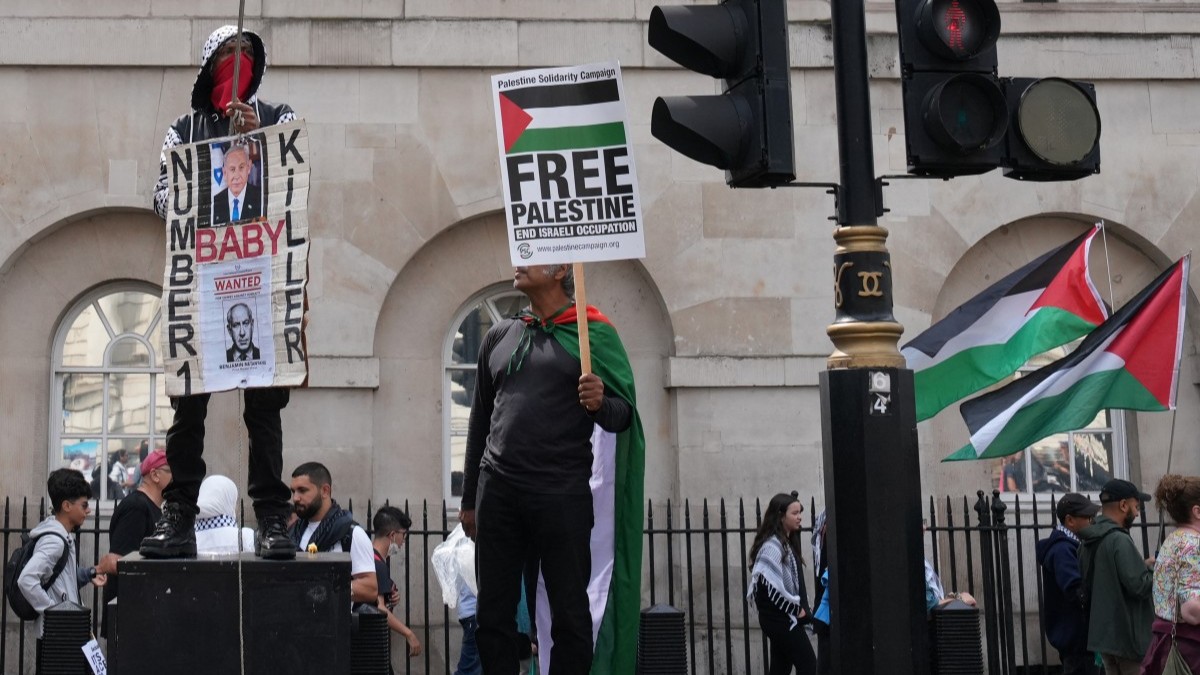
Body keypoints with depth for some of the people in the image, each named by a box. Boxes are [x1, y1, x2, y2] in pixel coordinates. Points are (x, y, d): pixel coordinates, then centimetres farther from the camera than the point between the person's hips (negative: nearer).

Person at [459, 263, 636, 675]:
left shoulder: (593, 333, 4)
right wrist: (469, 499, 17)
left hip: (562, 494, -4)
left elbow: (624, 416, 1)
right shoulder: (498, 337, 17)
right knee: (493, 614, 5)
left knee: (570, 615, -1)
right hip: (497, 491, 4)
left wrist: (600, 404, -21)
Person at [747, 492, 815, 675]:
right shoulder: (772, 545, -17)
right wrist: (796, 608, -13)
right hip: (780, 618, -9)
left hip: (785, 618, 9)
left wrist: (801, 607, 8)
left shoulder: (787, 543, 14)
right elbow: (772, 586, -23)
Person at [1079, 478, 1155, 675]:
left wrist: (1142, 565, 14)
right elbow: (1139, 585, -24)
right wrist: (1154, 569, -4)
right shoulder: (1119, 541, -19)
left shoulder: (1088, 542, 11)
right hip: (1127, 635, -9)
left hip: (1102, 634, 9)